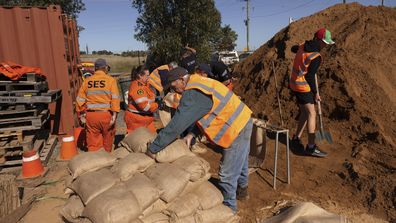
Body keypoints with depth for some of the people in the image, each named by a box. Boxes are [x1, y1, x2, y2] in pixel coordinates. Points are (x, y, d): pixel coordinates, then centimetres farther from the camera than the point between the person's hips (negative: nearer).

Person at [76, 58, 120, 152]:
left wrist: (81, 114, 16)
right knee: (107, 139, 14)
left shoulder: (87, 81, 8)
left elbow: (80, 99, 9)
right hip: (106, 114, -2)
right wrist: (114, 114, -11)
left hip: (91, 115, 3)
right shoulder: (110, 80, -2)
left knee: (93, 142, 7)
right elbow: (115, 98, -11)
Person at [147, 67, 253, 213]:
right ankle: (242, 190, 52)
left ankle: (229, 207, 25)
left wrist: (152, 149, -18)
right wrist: (192, 134, 1)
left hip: (236, 131, -10)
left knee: (228, 174, 4)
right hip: (243, 121, 10)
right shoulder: (199, 83, 6)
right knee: (239, 162, 29)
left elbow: (176, 125, -26)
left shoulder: (193, 95, -25)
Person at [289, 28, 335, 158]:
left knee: (305, 112, 15)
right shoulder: (316, 57, -18)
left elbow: (293, 49, 30)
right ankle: (311, 147, -8)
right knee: (311, 114, -8)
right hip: (303, 87, -9)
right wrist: (315, 93, -5)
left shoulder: (302, 46, 7)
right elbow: (310, 76, -15)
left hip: (295, 84, 9)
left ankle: (296, 139, 22)